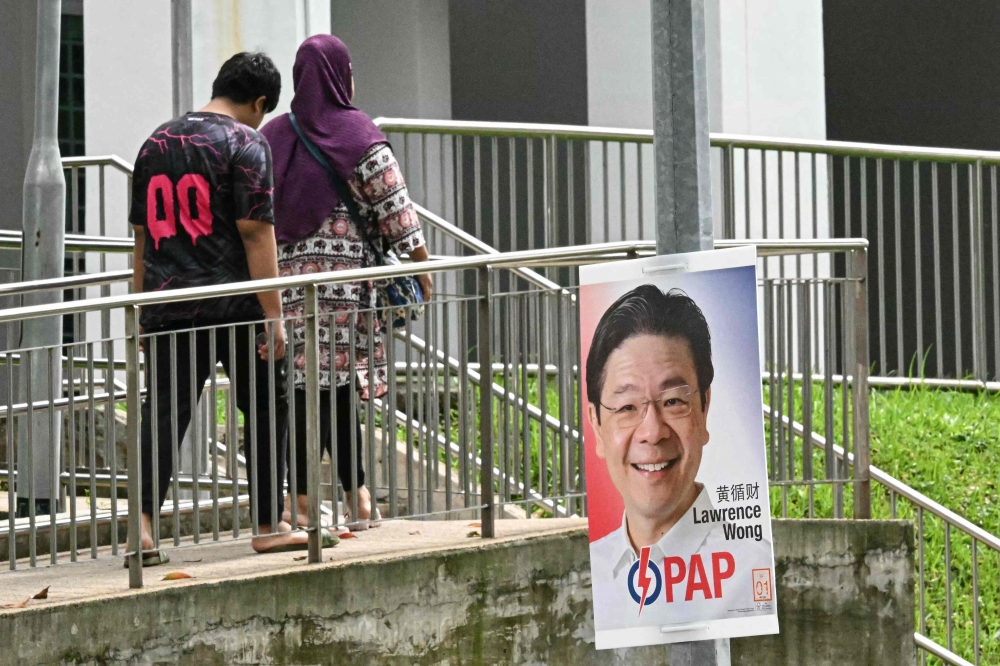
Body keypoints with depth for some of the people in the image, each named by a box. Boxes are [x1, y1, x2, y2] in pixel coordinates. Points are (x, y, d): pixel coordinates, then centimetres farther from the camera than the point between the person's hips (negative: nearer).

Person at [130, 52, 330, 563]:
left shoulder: (156, 142, 14)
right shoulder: (246, 143, -5)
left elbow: (143, 234, 17)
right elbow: (255, 233, -12)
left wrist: (143, 313, 22)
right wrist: (273, 315, -12)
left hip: (168, 305, 5)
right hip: (234, 306, -5)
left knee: (163, 412, 1)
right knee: (265, 409, 9)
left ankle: (144, 525, -14)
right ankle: (268, 526, 14)